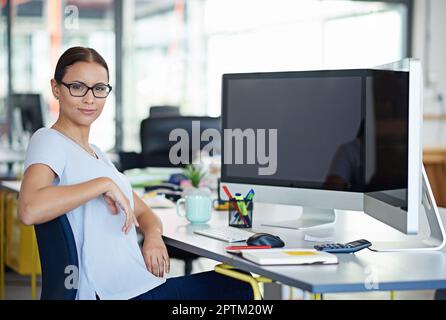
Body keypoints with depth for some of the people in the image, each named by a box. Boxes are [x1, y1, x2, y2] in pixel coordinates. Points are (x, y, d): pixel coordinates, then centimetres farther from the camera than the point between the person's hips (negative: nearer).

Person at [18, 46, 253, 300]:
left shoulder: (97, 154, 20)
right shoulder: (48, 141, -7)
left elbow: (143, 213, 22)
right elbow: (30, 210, -28)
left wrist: (153, 235, -2)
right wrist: (104, 184, -21)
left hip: (136, 284, 9)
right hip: (110, 294, -9)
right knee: (239, 287, -5)